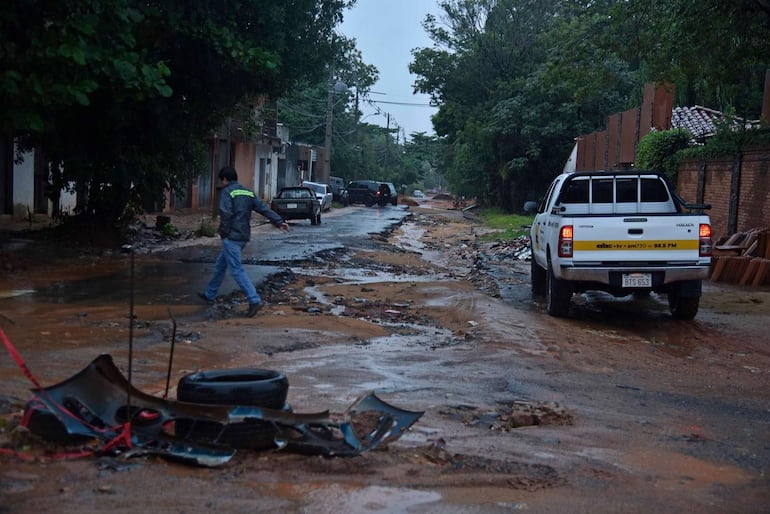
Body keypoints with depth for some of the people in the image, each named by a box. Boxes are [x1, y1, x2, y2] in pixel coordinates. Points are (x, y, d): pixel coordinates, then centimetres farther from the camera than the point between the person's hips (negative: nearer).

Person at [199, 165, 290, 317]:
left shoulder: (226, 192, -8)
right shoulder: (248, 192, 13)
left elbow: (226, 214, -21)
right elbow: (264, 208, 5)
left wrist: (223, 232, -8)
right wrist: (279, 222, -1)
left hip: (231, 237, -8)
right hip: (244, 236, 8)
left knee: (237, 270, -9)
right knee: (220, 265, 21)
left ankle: (254, 301, -18)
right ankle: (209, 295, 32)